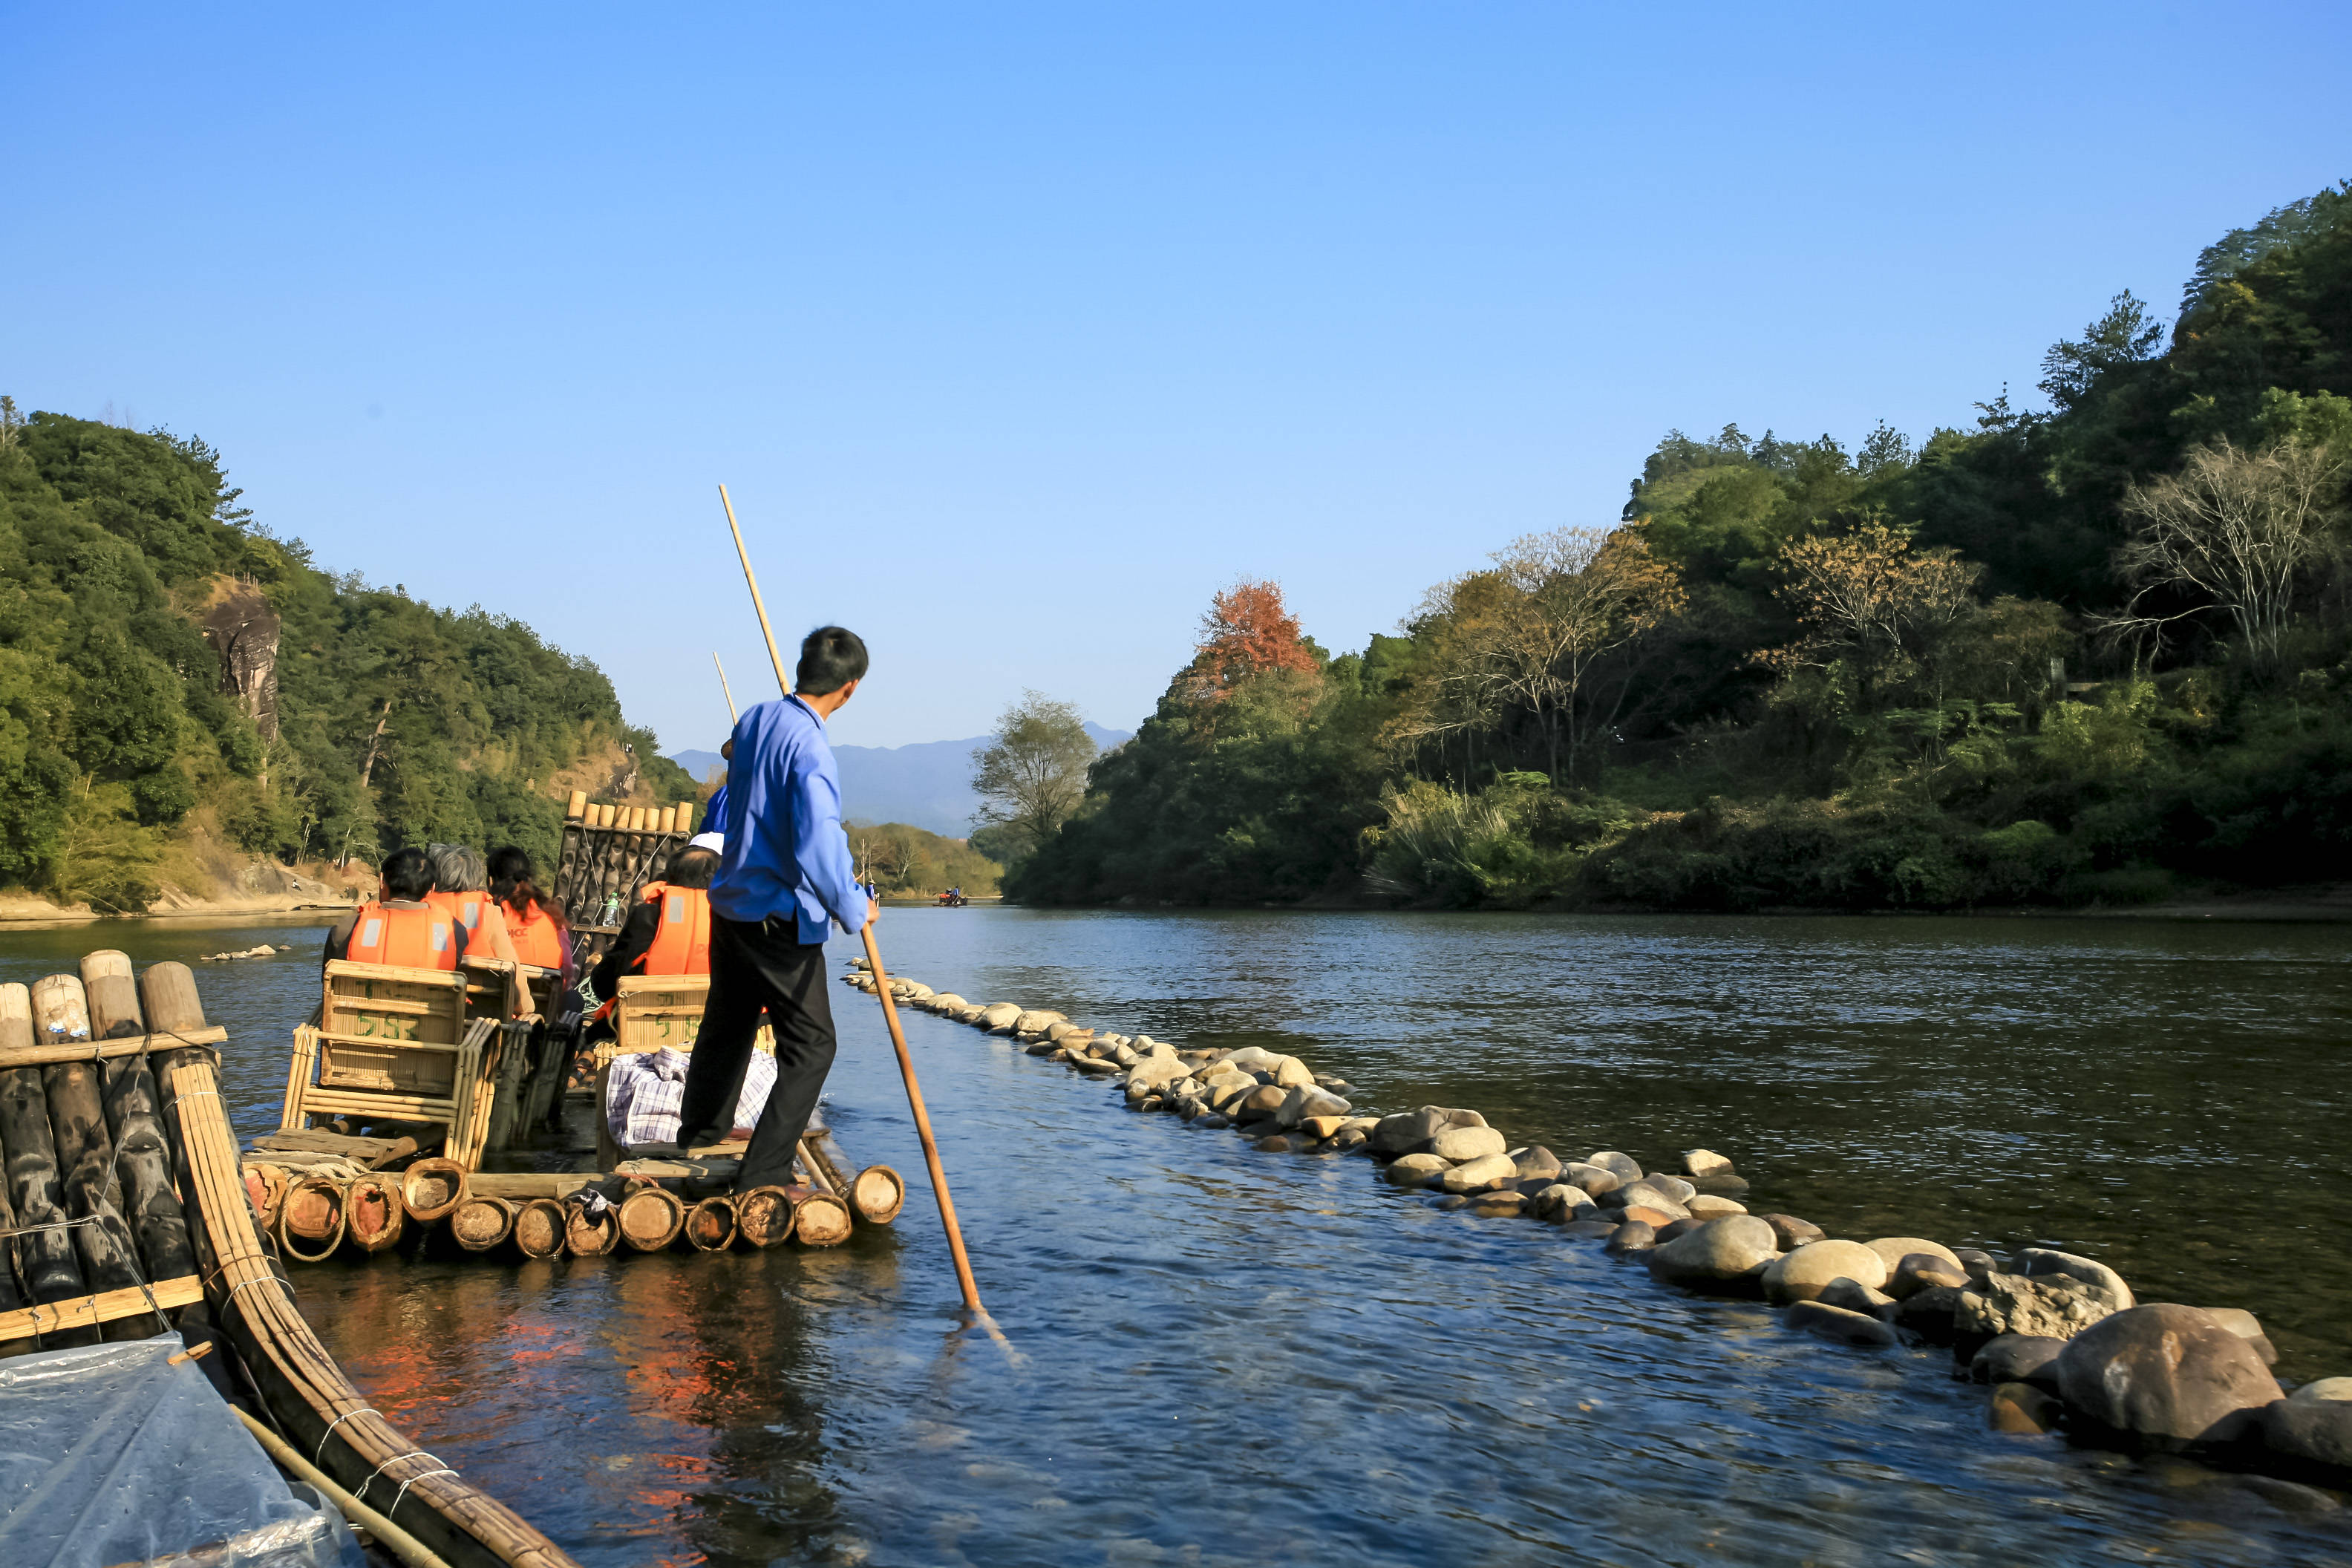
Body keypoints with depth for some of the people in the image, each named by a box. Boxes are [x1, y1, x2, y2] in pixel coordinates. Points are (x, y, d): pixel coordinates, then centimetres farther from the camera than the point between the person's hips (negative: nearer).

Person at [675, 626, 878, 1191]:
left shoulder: (753, 721, 4)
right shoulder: (810, 750, -23)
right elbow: (818, 851, -29)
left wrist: (838, 858, 27)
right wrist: (855, 910, -14)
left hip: (730, 906, 9)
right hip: (779, 922, -9)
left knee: (726, 1029, 25)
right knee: (810, 1047, 1)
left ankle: (696, 1143, 42)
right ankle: (762, 1177, 0)